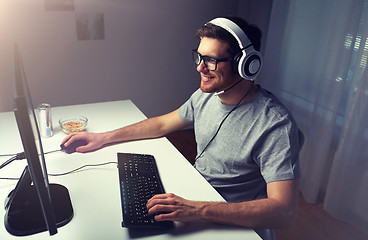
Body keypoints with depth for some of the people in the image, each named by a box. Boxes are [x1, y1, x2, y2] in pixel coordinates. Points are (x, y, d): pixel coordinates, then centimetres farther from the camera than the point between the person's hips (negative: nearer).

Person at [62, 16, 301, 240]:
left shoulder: (275, 126, -27)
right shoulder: (205, 96, -4)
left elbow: (285, 212, -31)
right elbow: (163, 124, 10)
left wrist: (198, 210, -40)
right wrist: (104, 138, 5)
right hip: (194, 198, 6)